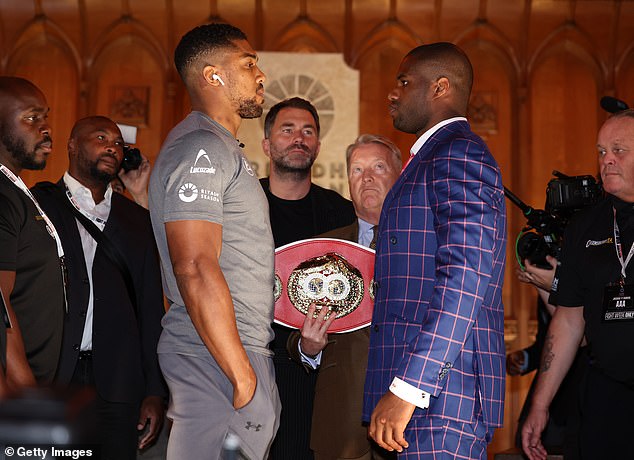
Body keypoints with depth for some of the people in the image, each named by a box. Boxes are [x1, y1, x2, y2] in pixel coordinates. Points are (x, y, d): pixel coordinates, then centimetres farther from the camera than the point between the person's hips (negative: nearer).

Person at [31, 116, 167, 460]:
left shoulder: (138, 221, 16)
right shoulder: (36, 206, 5)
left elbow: (151, 310, 13)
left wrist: (155, 392, 6)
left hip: (117, 384, 3)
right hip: (47, 379, -3)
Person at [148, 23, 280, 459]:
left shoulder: (221, 148, 21)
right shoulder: (200, 148, -12)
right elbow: (196, 269, -22)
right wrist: (244, 375, -22)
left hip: (234, 349, 10)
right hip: (221, 358, -10)